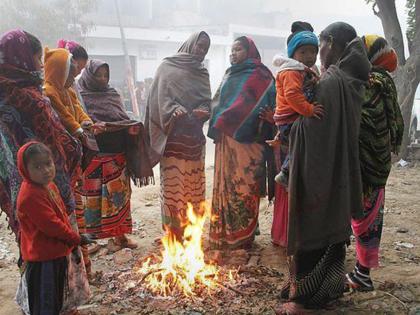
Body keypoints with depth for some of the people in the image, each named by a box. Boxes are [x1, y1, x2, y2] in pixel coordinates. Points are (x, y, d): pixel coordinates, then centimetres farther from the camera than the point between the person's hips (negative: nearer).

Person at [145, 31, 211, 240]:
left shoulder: (202, 73, 18)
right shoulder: (168, 66, 4)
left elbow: (207, 100, 11)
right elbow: (162, 95, -5)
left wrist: (204, 110, -11)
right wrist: (174, 110, -23)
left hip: (194, 136, 5)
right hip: (173, 136, -4)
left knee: (194, 183, 8)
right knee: (173, 183, -4)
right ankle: (173, 233, 4)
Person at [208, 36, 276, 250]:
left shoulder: (258, 75, -5)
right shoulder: (230, 74, 21)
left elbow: (245, 105, -15)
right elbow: (218, 100, 17)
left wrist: (220, 123, -14)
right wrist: (217, 123, 1)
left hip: (245, 141, -8)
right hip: (227, 140, 8)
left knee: (242, 188, -2)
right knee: (225, 187, 11)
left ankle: (241, 237, 9)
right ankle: (224, 234, 21)